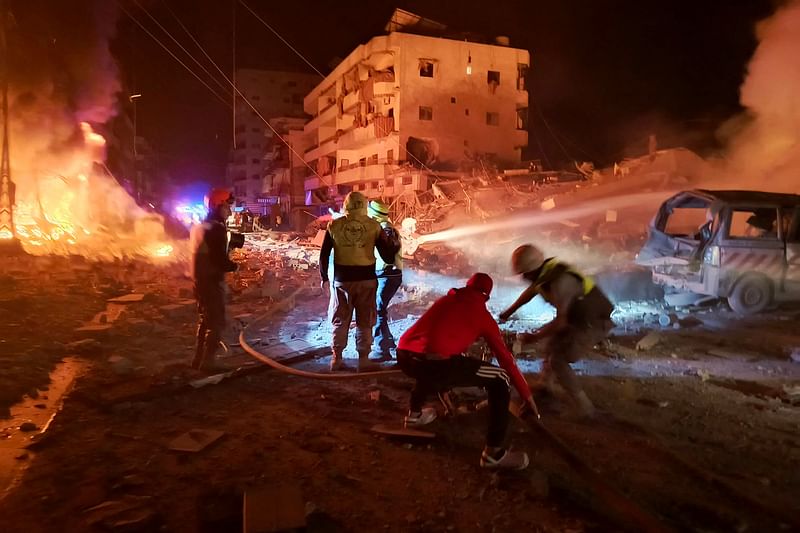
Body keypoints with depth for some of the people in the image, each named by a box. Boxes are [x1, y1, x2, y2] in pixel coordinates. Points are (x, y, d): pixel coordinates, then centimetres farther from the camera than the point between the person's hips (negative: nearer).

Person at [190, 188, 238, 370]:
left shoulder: (199, 227, 11)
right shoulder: (217, 229, -19)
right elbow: (220, 260, -24)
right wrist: (235, 266, -5)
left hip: (200, 279, 10)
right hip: (212, 281, -9)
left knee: (206, 320, 20)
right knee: (217, 322, -1)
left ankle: (199, 360, 28)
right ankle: (207, 362, 2)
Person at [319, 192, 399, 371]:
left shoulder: (334, 225, -1)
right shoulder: (373, 226, -3)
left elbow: (324, 255, 2)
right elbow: (388, 256, -3)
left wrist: (324, 278, 14)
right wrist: (396, 245, 18)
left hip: (342, 279, 1)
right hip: (366, 279, -1)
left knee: (340, 320, 13)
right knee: (365, 321, 10)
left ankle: (336, 358, 17)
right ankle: (363, 359, 12)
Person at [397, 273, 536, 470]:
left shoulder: (444, 300, 30)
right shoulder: (482, 314, 16)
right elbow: (505, 358, 19)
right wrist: (526, 395, 31)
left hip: (404, 357, 6)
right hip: (437, 363, -6)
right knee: (501, 380, 9)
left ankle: (414, 413, 51)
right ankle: (493, 453, 9)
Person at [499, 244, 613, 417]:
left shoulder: (559, 281, -32)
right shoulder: (545, 271, -4)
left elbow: (561, 321, -27)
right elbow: (530, 292, 15)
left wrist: (534, 337, -18)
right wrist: (509, 311, 26)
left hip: (595, 323, -9)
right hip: (580, 318, 9)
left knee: (557, 361, -11)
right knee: (553, 344, 20)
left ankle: (583, 408, -3)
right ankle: (546, 385, 42)